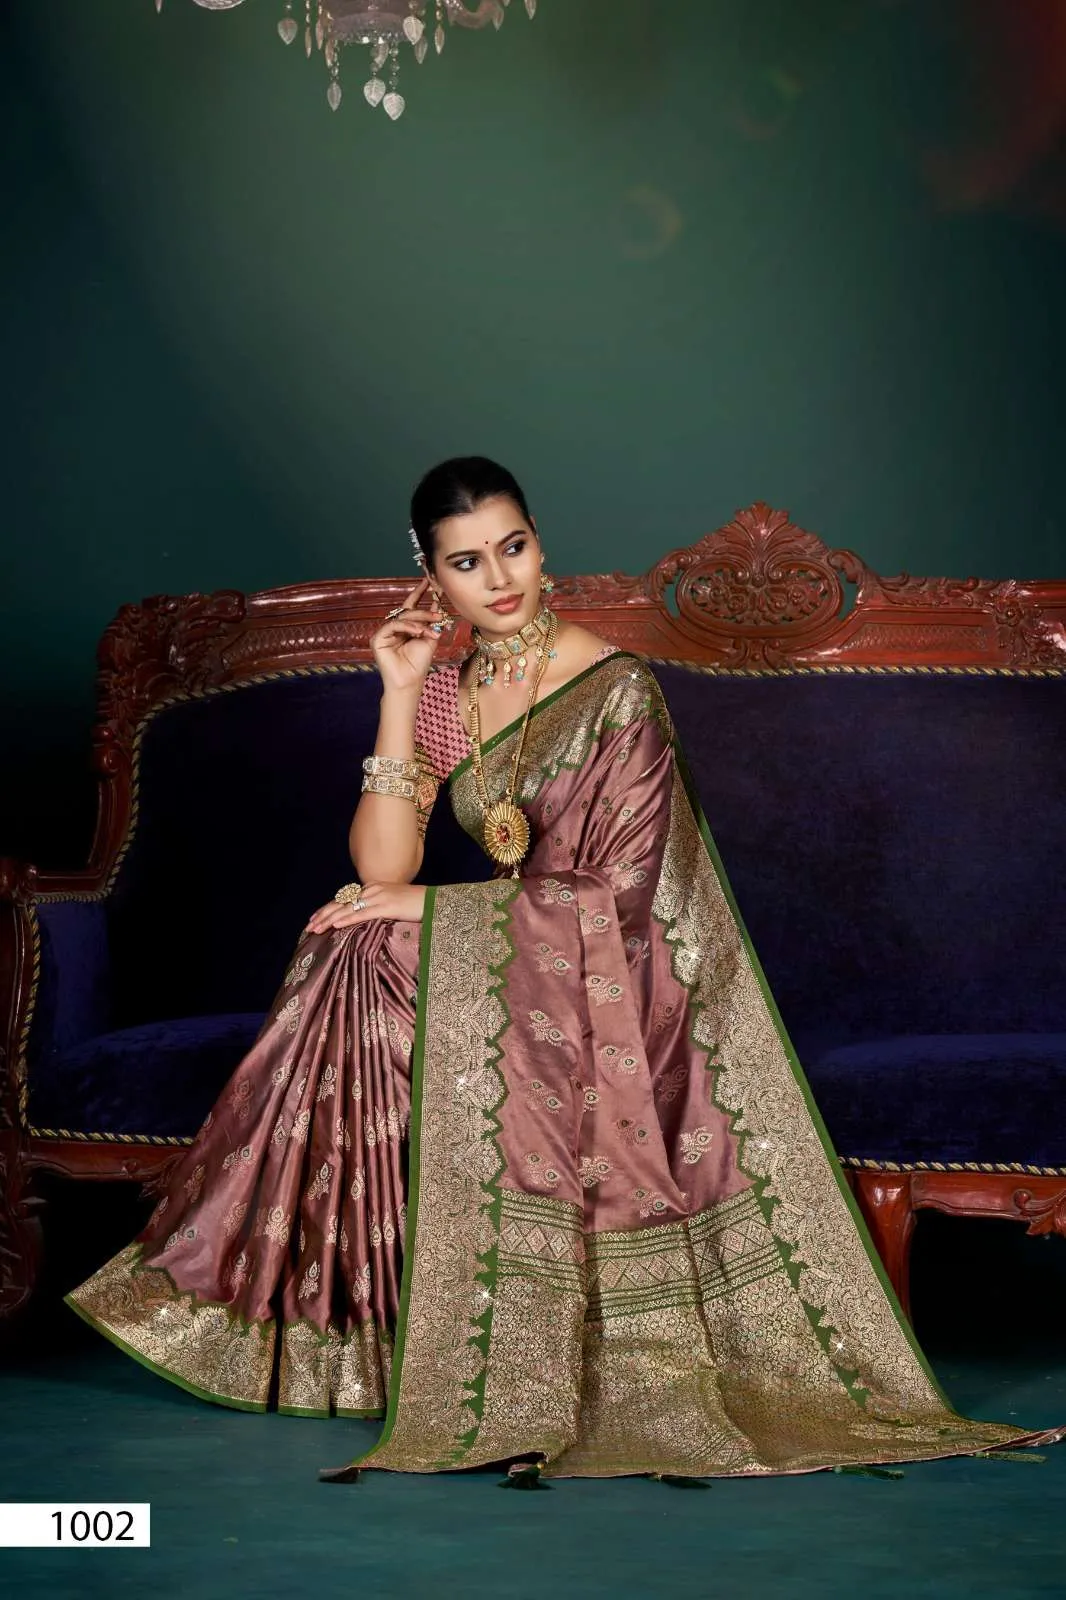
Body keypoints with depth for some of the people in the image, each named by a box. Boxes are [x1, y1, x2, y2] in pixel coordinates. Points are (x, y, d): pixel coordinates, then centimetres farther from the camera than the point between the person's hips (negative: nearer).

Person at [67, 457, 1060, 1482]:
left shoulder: (614, 691, -13)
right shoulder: (443, 694, 5)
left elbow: (613, 896, -17)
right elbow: (381, 868, -5)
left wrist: (428, 907, -14)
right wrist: (399, 698, -10)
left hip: (613, 989, -6)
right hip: (511, 973, 6)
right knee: (356, 966, -21)